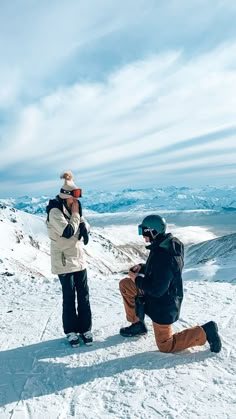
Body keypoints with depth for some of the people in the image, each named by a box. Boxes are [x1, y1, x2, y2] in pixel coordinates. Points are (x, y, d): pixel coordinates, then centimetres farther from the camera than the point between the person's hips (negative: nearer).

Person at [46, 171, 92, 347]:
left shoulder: (73, 209, 7)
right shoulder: (55, 211, -15)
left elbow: (86, 229, 8)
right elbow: (68, 232, -23)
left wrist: (79, 214, -8)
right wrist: (75, 214, -14)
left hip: (79, 259, 6)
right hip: (64, 261, -6)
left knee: (84, 295, 8)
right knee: (69, 297, 4)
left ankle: (85, 329, 21)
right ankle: (71, 331, 20)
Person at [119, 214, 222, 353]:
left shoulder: (162, 256, -34)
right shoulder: (167, 244, -3)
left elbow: (157, 290, -30)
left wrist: (137, 280, -16)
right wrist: (142, 268, -2)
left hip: (163, 305, -9)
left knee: (165, 346, 8)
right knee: (125, 284, 10)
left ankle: (205, 332, 7)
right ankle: (138, 325, 21)